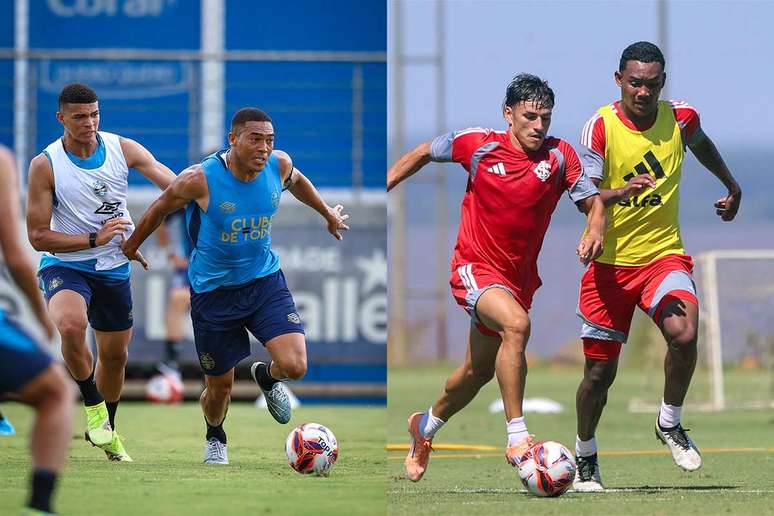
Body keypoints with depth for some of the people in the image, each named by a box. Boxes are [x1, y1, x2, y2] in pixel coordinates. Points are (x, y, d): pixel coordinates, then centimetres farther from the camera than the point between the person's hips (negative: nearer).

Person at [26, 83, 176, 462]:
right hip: (64, 264, -4)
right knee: (71, 325, -34)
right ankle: (93, 406, -11)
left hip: (114, 269, 4)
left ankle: (106, 430, 39)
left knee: (115, 355, 14)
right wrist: (95, 239, -23)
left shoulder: (123, 149, -5)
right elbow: (38, 236, -14)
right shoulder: (45, 165, -14)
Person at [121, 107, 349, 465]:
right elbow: (160, 209, -4)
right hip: (214, 291, -2)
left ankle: (266, 376, 20)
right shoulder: (200, 179, -23)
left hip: (264, 280, 2)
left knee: (294, 365, -19)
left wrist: (328, 213, 29)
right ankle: (215, 438, 45)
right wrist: (132, 245, 12)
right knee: (220, 387, 9)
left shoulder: (278, 165, -12)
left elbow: (297, 182, 15)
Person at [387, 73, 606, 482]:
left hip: (519, 276, 4)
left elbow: (593, 202, -3)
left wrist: (594, 233, -25)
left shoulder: (559, 156, -6)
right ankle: (517, 439, -34)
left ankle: (425, 427, 48)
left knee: (478, 372, 18)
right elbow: (424, 153, 8)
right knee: (516, 324, -34)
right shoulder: (479, 145, -9)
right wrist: (383, 187, 4)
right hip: (475, 268, -4)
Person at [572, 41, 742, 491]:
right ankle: (585, 457, 28)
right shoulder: (601, 126, -12)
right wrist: (621, 192, -39)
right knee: (600, 371, 3)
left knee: (684, 334, -27)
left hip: (664, 253, 1)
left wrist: (732, 187, 36)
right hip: (610, 261, -1)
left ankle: (670, 424, -2)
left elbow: (702, 145, 23)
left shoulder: (680, 118, -2)